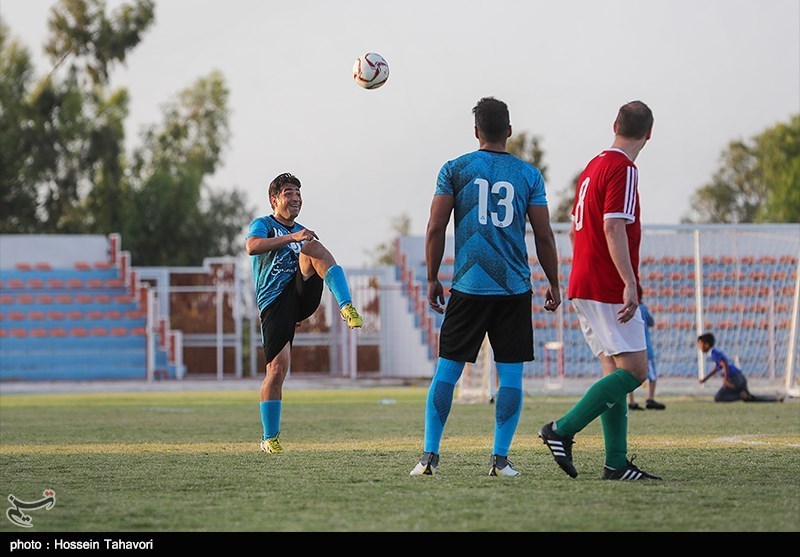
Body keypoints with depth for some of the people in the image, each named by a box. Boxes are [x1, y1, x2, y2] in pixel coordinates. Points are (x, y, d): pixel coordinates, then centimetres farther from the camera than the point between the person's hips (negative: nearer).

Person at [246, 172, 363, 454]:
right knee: (277, 368, -12)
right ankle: (270, 438, 1)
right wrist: (292, 237, -29)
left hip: (301, 295, 4)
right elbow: (252, 247, -20)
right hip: (274, 301, -4)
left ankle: (347, 307, -36)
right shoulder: (262, 224, 4)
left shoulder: (303, 232, 24)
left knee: (313, 246, -21)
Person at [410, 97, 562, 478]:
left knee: (447, 371, 6)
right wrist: (553, 285, 14)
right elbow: (544, 236, 5)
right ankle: (500, 459, -2)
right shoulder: (528, 175, 5)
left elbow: (435, 229, 0)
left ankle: (430, 455, 2)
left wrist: (432, 279, 10)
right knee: (510, 375, 3)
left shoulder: (455, 170, 3)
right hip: (515, 289, 0)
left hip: (468, 288, 0)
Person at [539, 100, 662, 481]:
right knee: (634, 369, -9)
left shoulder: (593, 167, 17)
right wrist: (630, 283, -26)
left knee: (615, 371, 8)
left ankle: (616, 462, 3)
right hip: (609, 289, -10)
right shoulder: (623, 169, -11)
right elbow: (613, 227, -22)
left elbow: (574, 229, 24)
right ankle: (562, 430, -14)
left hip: (583, 288, 10)